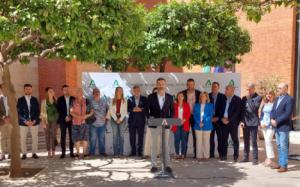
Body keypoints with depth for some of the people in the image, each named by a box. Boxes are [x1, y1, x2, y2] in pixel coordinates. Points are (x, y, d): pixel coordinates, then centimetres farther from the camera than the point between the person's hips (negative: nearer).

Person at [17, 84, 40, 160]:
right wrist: (25, 121, -12)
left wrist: (34, 120, -8)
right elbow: (19, 112, -1)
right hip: (23, 122, -1)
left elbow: (38, 111, 5)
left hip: (34, 122, 1)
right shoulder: (20, 100, 4)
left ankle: (34, 153, 11)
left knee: (35, 138, 0)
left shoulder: (35, 99, 8)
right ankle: (24, 154, 10)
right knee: (22, 138, -1)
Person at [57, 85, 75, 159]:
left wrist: (70, 117, -9)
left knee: (71, 136, 1)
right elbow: (59, 110, 0)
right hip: (63, 120, 0)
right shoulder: (60, 99, 6)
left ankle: (71, 152, 6)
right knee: (63, 136, 0)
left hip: (71, 120, 0)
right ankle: (63, 153, 4)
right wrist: (65, 117, -11)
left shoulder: (73, 99, 6)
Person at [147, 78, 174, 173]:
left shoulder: (169, 97, 4)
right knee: (154, 145, 5)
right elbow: (147, 110, 2)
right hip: (154, 125, 0)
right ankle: (154, 165, 13)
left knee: (166, 145, 3)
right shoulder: (151, 97, 0)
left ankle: (167, 165, 10)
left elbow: (172, 110, 8)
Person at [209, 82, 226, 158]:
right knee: (211, 137, 0)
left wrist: (218, 118, -8)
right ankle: (211, 154, 6)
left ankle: (221, 153, 7)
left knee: (220, 137, 0)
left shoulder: (222, 96, 4)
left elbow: (223, 108, -1)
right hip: (210, 120, 1)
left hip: (219, 120, -1)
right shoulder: (208, 96, 9)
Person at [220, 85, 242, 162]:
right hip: (224, 123, 4)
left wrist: (229, 120, -15)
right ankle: (224, 156, 13)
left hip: (233, 123, -4)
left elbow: (237, 112, -10)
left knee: (235, 140, 3)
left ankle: (235, 156, 10)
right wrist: (222, 118, -5)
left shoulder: (237, 99, -2)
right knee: (224, 139, 6)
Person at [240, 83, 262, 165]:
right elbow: (242, 110, 12)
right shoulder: (244, 98, 12)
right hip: (245, 122, 5)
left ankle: (255, 159, 4)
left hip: (253, 122, -5)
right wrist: (242, 121, 3)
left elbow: (254, 108, -16)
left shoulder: (258, 98, -3)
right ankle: (246, 157, 19)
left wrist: (249, 99, -12)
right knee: (246, 141, 11)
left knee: (254, 141, -3)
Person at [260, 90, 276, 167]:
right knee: (266, 141, 8)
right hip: (264, 125, 7)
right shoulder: (264, 104, 13)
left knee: (268, 141, -11)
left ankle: (271, 158, -5)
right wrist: (261, 123, 4)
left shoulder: (274, 104, -7)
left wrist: (267, 124, -13)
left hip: (270, 125, -6)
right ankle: (268, 157, 14)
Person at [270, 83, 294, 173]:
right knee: (279, 146, 14)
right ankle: (280, 163, 22)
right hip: (276, 127, 8)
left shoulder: (289, 99, -11)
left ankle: (284, 166, 3)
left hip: (284, 127, -8)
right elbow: (273, 110, 14)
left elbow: (287, 114, -18)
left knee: (284, 146, -3)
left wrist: (276, 121, -17)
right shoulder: (277, 99, 16)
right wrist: (272, 119, -5)